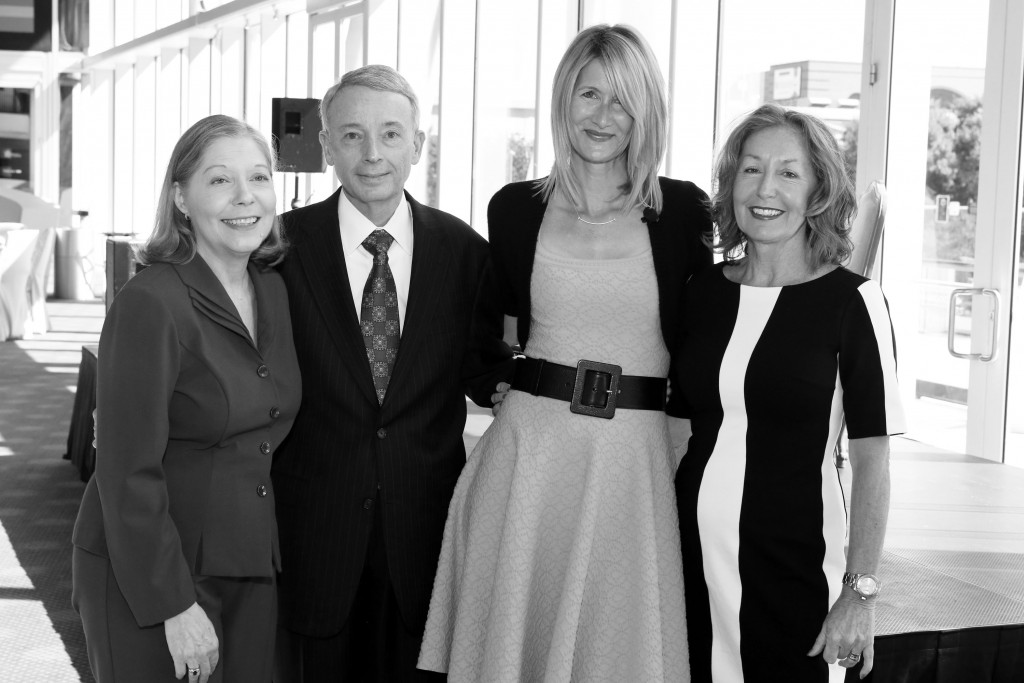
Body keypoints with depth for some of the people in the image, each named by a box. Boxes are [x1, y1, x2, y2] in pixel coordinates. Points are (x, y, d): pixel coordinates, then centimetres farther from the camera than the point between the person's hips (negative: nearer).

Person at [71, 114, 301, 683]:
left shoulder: (273, 292, 5)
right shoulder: (151, 304, -17)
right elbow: (128, 473, -18)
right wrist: (175, 604, -19)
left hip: (250, 568, 7)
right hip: (144, 575, -6)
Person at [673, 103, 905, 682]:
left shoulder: (852, 302, -6)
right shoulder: (702, 291, 6)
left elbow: (872, 460, -7)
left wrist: (860, 591, -11)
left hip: (792, 565, -3)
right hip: (694, 550, 4)